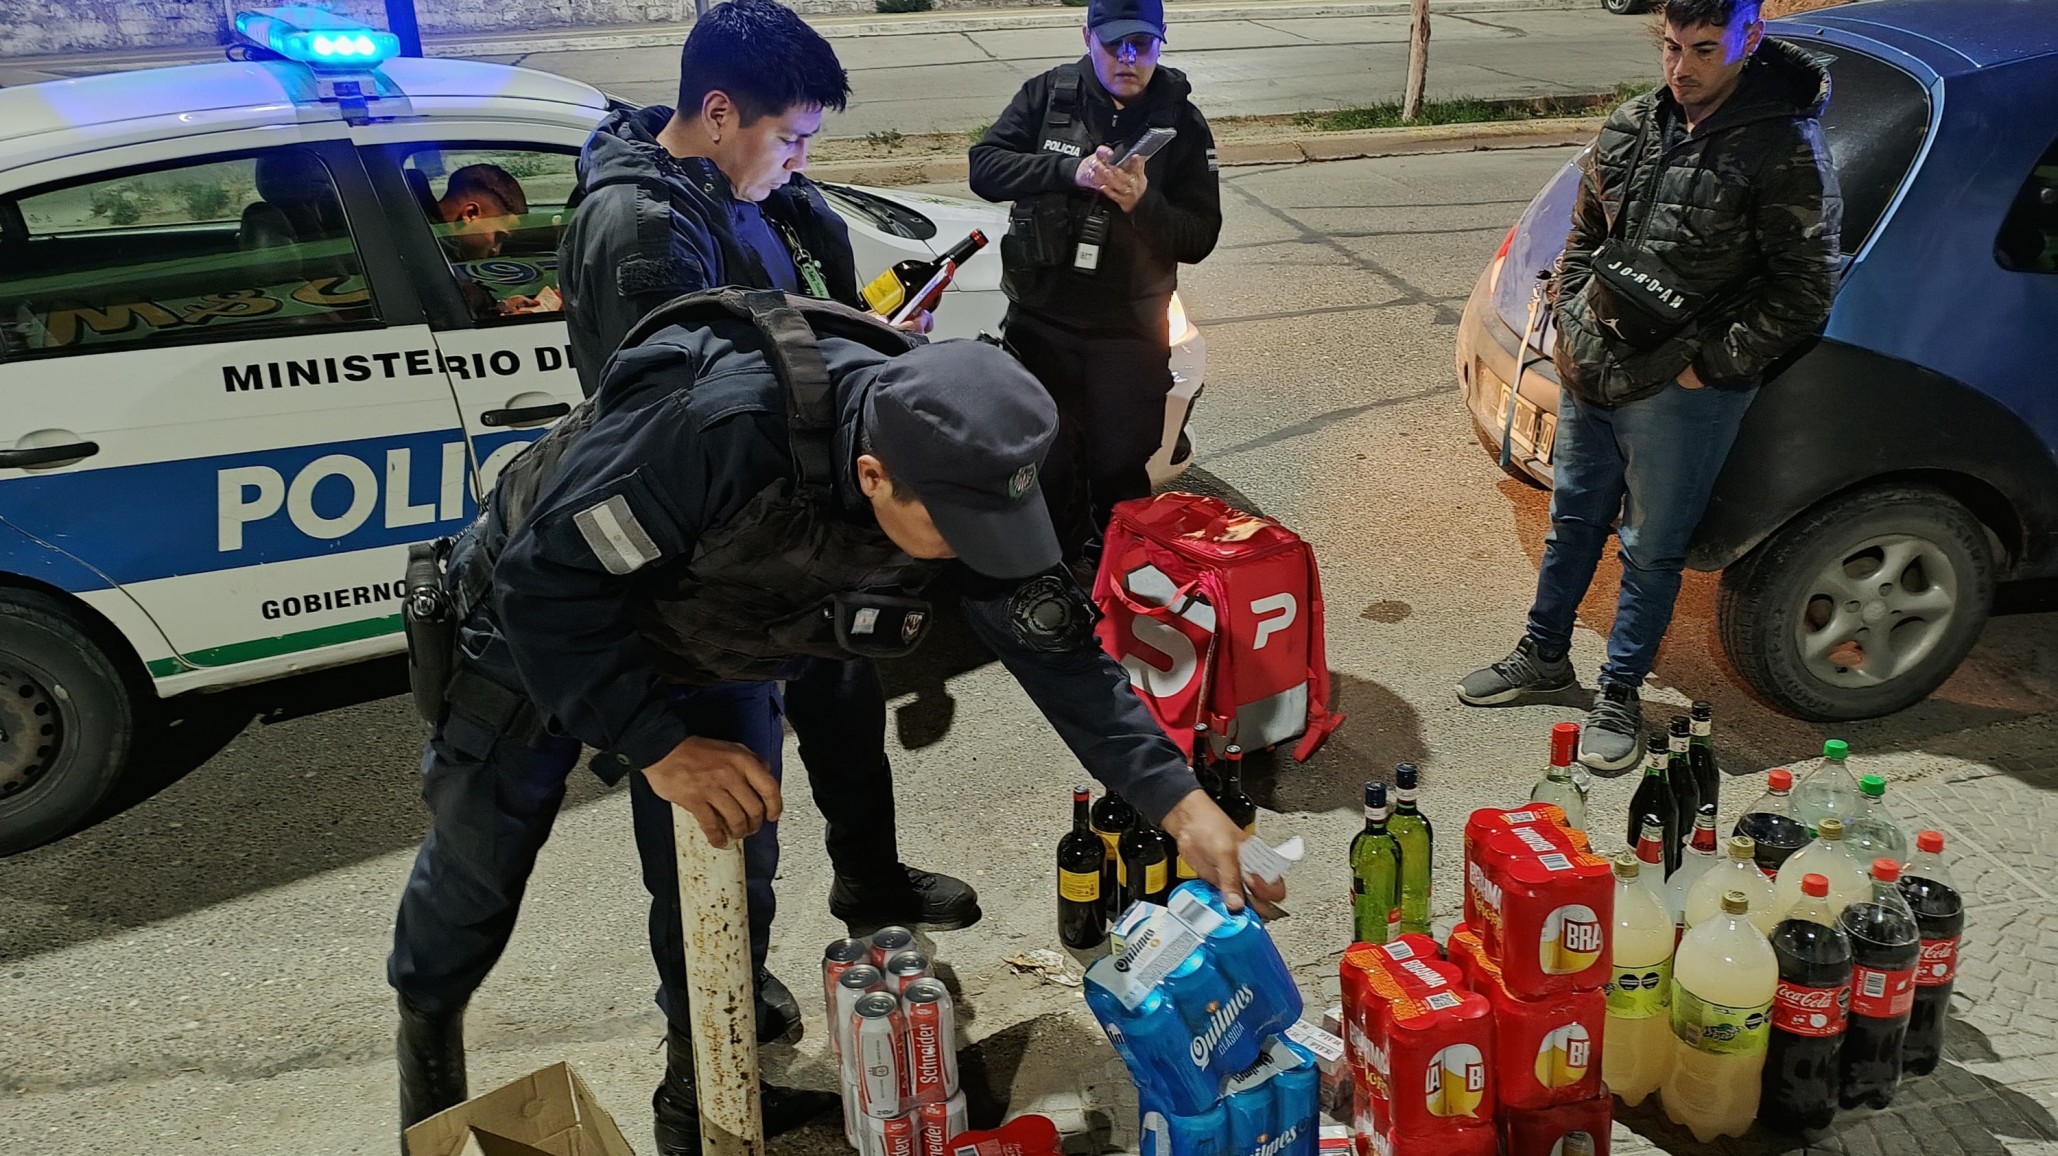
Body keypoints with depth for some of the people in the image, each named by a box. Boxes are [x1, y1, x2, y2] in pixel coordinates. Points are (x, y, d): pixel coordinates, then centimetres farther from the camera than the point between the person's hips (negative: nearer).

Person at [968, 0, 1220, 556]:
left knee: (1121, 474, 9)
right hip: (1039, 323, 1)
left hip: (1130, 335, -1)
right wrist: (1069, 171, -24)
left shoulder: (1181, 123, -3)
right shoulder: (1047, 94, -2)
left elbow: (1200, 238, -6)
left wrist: (1143, 203, -26)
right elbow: (984, 166, -10)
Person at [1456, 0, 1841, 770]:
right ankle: (1544, 658, 38)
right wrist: (1571, 319, 7)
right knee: (1573, 520, 20)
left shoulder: (1783, 149, -14)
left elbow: (1804, 289, -14)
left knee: (1651, 550, 6)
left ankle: (1620, 695, 22)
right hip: (1589, 374, 6)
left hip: (1681, 392, -6)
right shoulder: (1631, 128, 5)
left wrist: (1709, 364, -15)